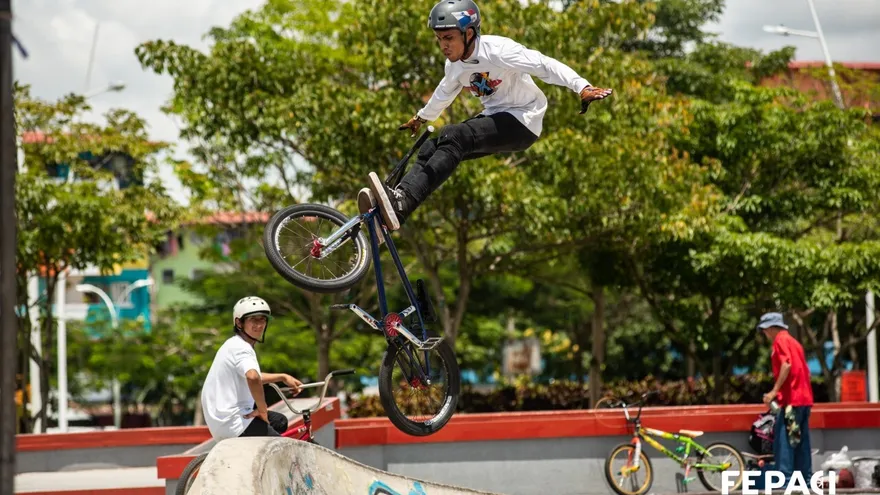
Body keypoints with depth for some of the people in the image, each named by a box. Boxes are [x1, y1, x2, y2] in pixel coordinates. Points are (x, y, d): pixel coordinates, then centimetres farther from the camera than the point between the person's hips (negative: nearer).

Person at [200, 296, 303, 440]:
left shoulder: (234, 345, 16)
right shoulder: (241, 348, -17)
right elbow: (252, 377, -38)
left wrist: (282, 377, 31)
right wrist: (263, 409, -25)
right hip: (232, 425, -11)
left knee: (280, 422, 26)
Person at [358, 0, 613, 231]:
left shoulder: (498, 50, -21)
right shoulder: (455, 65, 3)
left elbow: (546, 65, -26)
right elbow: (445, 92, 25)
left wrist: (584, 88, -38)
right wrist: (421, 117, 41)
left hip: (521, 122, -8)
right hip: (493, 120, 8)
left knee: (452, 137, -29)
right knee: (430, 148, -11)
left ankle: (402, 203, -43)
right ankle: (387, 211, -23)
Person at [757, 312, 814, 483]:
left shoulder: (780, 340, -5)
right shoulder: (793, 341, 21)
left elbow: (786, 365, -19)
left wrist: (774, 391, -20)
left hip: (791, 399, -9)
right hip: (804, 398, 9)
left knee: (783, 441, -11)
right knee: (801, 442, 10)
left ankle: (784, 480, -18)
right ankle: (805, 479, 9)